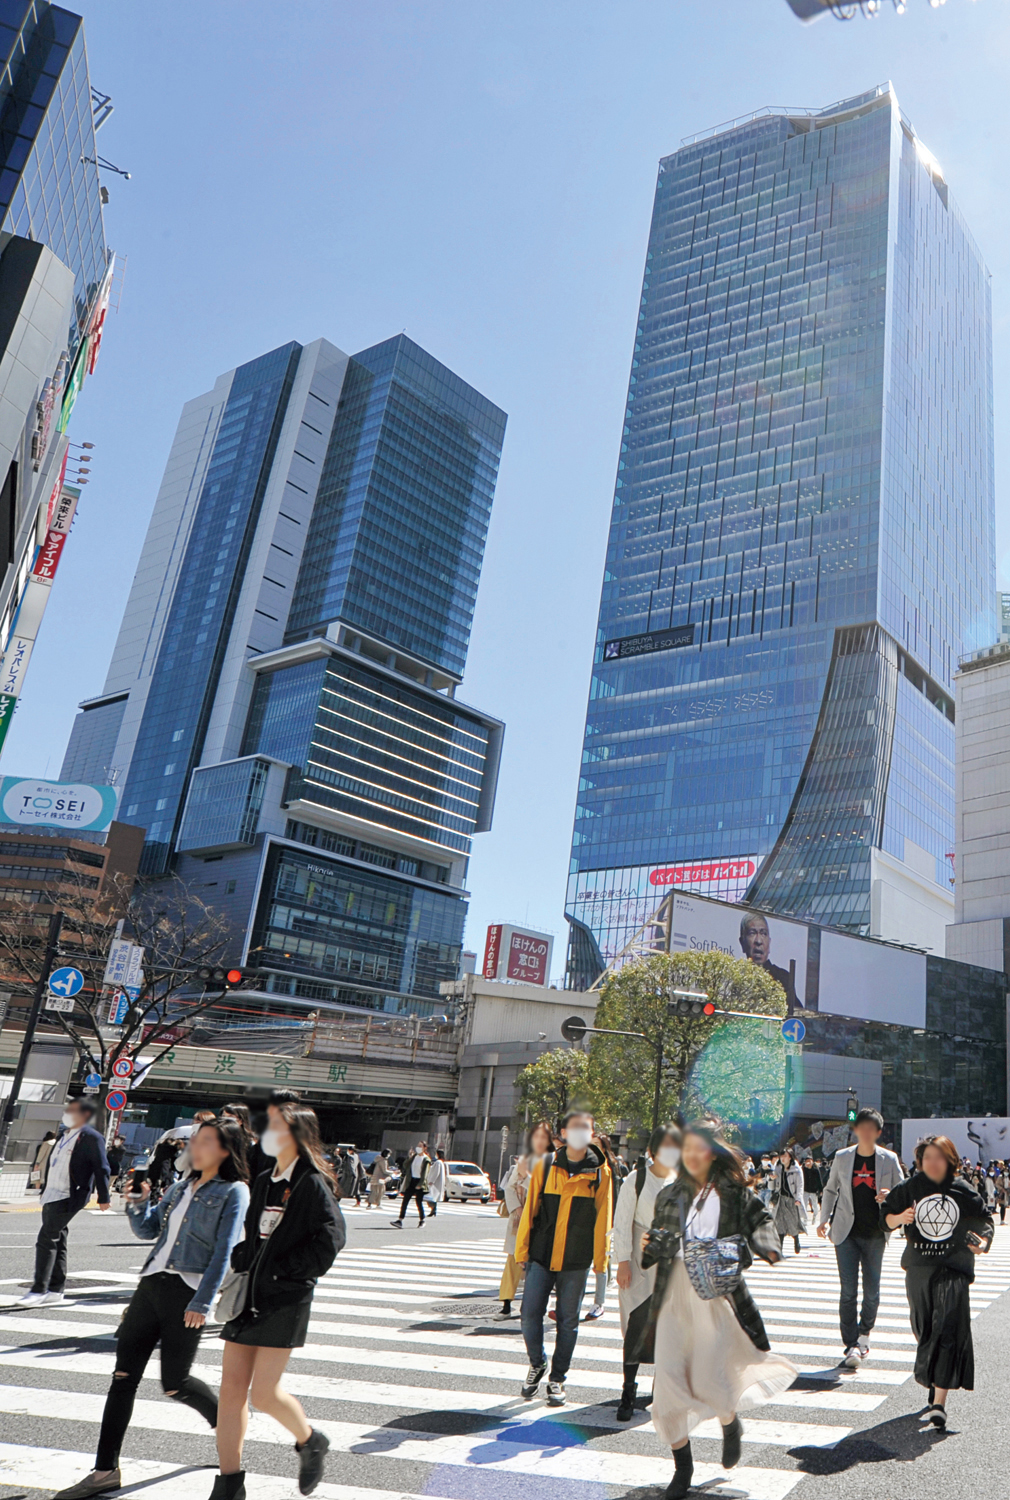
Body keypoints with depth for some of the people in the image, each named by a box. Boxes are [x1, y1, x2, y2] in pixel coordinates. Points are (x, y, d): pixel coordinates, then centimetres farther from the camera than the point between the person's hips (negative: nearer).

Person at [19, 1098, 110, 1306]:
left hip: (68, 1198, -9)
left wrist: (103, 1197, -13)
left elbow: (101, 1169, -12)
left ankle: (39, 1290, -7)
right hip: (52, 1195, 9)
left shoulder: (91, 1137, -11)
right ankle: (55, 1289, 20)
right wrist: (45, 1185, 20)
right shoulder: (65, 1135, 16)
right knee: (56, 1242, 13)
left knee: (46, 1240, -12)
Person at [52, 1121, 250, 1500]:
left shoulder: (233, 1192, -6)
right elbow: (148, 1229, 18)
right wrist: (138, 1204, -2)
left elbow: (224, 1252, -12)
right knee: (124, 1375, 4)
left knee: (175, 1384, 1)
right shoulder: (181, 1187, 15)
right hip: (153, 1283, 7)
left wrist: (202, 1303, -17)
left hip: (188, 1291, -6)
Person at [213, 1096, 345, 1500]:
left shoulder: (312, 1183, -11)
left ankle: (310, 1442, 24)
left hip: (286, 1300, -7)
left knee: (264, 1393, -4)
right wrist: (240, 1264, 4)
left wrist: (284, 1269, -16)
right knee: (231, 1386, 4)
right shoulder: (263, 1181, 12)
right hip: (249, 1295, 7)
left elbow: (331, 1237, -18)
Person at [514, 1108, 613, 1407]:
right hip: (541, 1255, 1)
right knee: (530, 1312, 0)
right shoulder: (546, 1165, 2)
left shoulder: (600, 1171, 1)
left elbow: (602, 1218, 3)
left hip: (576, 1261, 0)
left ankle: (557, 1379, 23)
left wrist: (599, 1259, 2)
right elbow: (530, 1209, 5)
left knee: (568, 1320, 6)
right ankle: (537, 1364, 26)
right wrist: (522, 1250, 4)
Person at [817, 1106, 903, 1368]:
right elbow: (830, 1190, 11)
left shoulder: (889, 1159, -1)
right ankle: (851, 1346, 2)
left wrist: (889, 1197, -18)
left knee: (872, 1291, 8)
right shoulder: (842, 1157, 1)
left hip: (874, 1234, 0)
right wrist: (824, 1219, 1)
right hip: (846, 1232, 0)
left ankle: (864, 1335, 30)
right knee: (848, 1290, -5)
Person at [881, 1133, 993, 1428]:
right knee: (924, 1331, 13)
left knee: (948, 1331, -13)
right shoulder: (909, 1189, 1)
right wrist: (900, 1218, -13)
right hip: (918, 1268, 2)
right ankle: (933, 1386, 40)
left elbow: (985, 1221, 8)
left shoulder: (964, 1192, -1)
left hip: (953, 1270, -2)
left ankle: (939, 1403, -12)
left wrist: (983, 1243, -11)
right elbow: (886, 1217, 8)